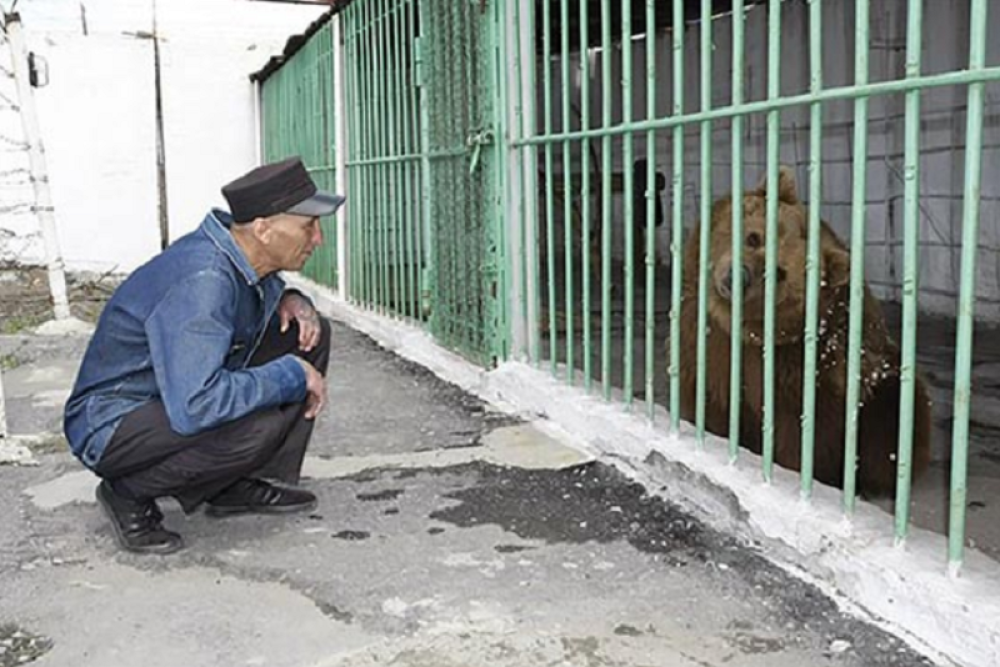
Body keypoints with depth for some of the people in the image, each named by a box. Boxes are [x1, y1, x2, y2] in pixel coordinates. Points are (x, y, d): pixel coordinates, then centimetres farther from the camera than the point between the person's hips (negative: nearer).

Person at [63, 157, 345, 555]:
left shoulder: (244, 255, -5)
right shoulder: (201, 282, -32)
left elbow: (259, 298, 21)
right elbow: (193, 407, -41)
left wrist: (289, 300, -5)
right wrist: (291, 376, -28)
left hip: (178, 397, 9)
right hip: (113, 426, -9)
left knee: (307, 337, 1)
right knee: (260, 424, -35)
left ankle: (240, 486, 6)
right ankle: (129, 494, -9)